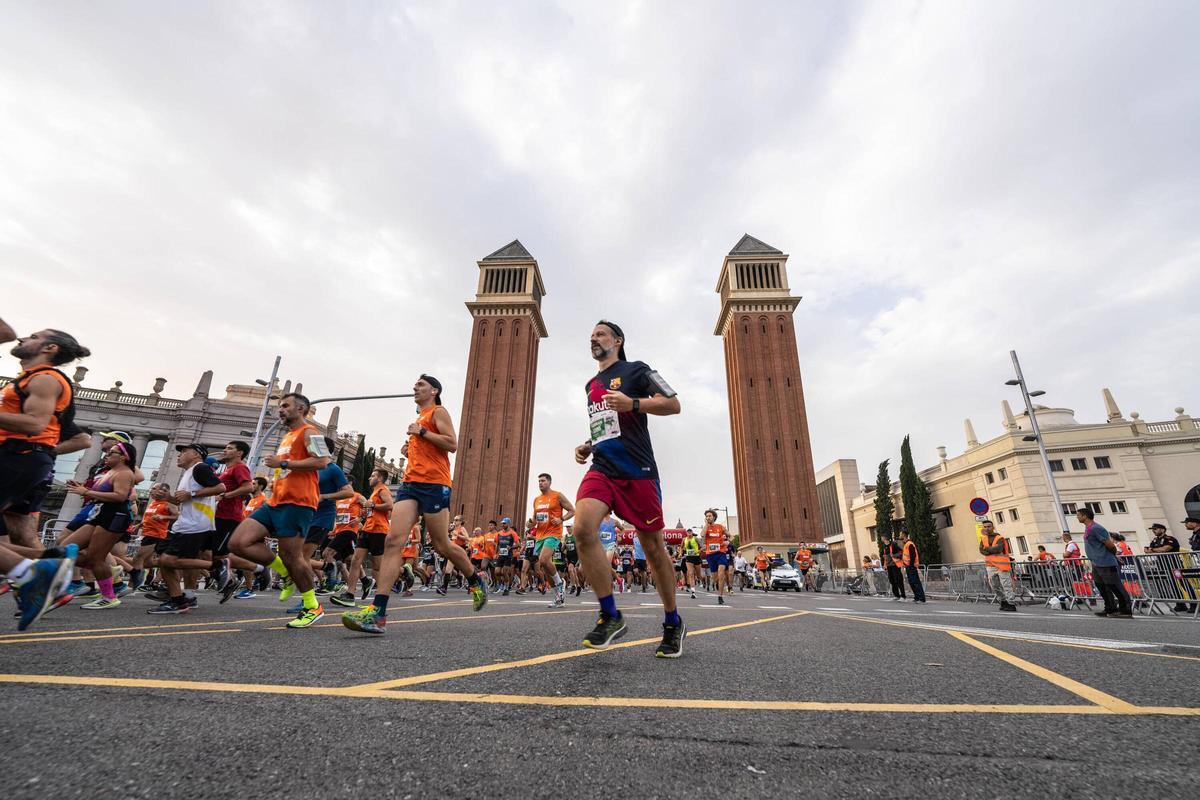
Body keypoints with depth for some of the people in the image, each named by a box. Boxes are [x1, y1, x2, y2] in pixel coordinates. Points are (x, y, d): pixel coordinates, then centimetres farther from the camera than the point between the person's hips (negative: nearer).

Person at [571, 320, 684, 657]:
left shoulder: (636, 370, 4)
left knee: (653, 548, 4)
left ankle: (673, 623, 25)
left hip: (638, 471, -5)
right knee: (583, 529, -21)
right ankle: (610, 616, -6)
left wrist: (632, 403, -18)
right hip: (602, 469, 5)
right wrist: (587, 446, 14)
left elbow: (673, 404, -4)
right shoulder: (590, 385, 23)